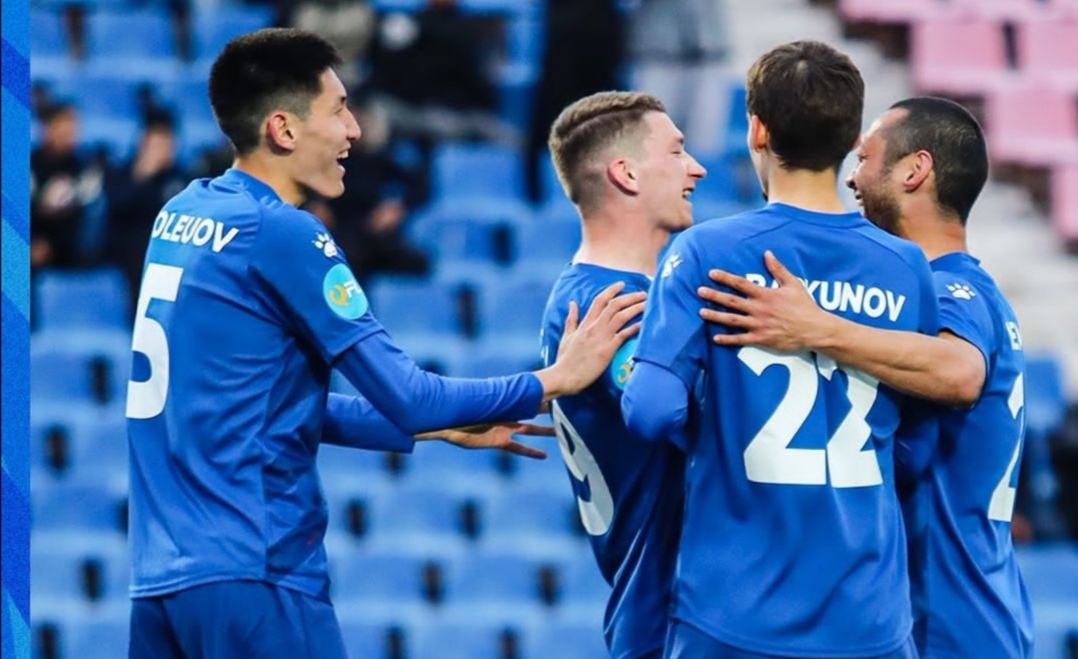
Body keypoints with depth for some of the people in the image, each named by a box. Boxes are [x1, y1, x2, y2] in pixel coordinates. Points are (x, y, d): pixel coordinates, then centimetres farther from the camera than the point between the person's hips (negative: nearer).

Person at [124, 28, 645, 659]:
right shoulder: (281, 234, -12)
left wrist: (443, 425, 21)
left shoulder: (183, 215, 13)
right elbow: (407, 396, -10)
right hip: (250, 579, -8)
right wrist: (553, 381, 1)